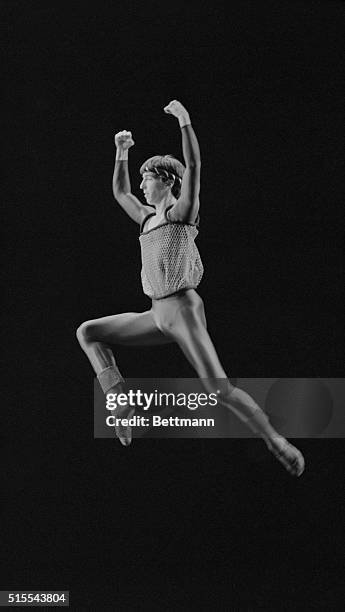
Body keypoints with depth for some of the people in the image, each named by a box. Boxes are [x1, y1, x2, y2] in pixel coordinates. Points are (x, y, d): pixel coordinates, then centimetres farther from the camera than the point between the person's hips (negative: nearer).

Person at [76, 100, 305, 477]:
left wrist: (184, 120, -19)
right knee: (87, 333, 5)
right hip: (157, 316, 8)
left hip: (184, 310, -7)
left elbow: (193, 165, -17)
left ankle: (274, 440, 2)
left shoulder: (182, 211, -1)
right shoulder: (148, 219, 19)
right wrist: (122, 153, 30)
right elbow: (119, 192, 34)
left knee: (219, 389, -15)